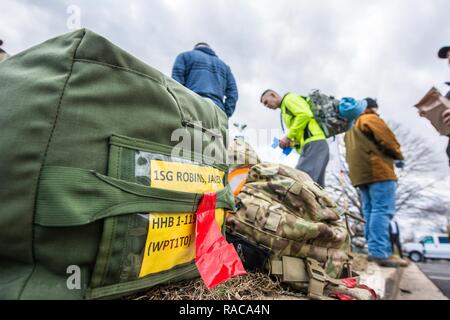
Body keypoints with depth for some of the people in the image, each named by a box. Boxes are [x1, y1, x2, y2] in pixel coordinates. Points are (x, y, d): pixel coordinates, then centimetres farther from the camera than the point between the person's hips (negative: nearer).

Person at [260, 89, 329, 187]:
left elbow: (306, 114, -15)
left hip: (314, 144, -10)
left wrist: (288, 137, -12)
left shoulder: (289, 98, 4)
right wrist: (290, 143, 10)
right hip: (310, 146, 10)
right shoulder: (285, 111, 30)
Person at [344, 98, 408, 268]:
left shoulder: (351, 128, 28)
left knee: (370, 212, 4)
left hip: (360, 173, 9)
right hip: (377, 170, -8)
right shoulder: (371, 119, 4)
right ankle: (380, 252, -21)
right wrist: (398, 156, 12)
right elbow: (388, 140, -6)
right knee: (383, 210, -14)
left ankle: (375, 250, 2)